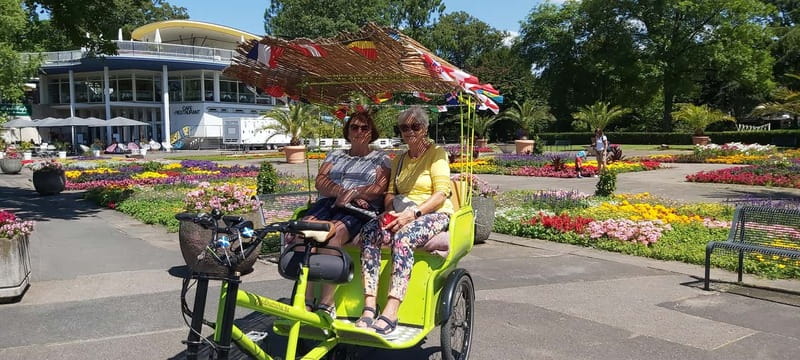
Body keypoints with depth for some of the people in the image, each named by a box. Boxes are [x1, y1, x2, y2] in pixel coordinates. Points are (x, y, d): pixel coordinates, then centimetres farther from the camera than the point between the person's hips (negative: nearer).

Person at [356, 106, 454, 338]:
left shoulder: (437, 153, 2)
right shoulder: (399, 160, 22)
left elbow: (441, 193, -9)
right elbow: (391, 191, 16)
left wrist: (413, 213, -22)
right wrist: (389, 212, -7)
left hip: (434, 214, -5)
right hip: (401, 215, 6)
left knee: (403, 237, -37)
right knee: (368, 232, -25)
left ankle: (390, 314, -44)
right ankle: (369, 308, -33)